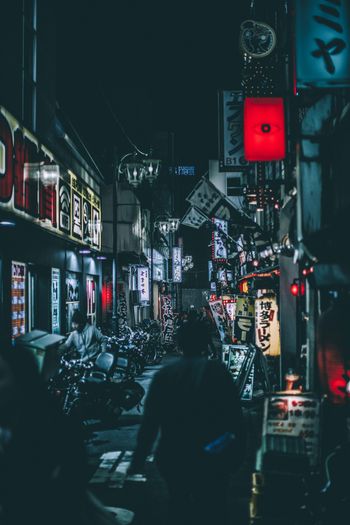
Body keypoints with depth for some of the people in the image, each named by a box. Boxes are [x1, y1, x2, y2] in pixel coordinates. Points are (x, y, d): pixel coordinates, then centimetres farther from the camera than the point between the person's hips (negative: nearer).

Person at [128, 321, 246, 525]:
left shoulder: (163, 375, -1)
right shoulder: (217, 371, -7)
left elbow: (149, 424, -1)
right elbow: (235, 417, -9)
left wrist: (138, 462, 7)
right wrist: (239, 452, 2)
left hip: (173, 458, 2)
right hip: (211, 459, -2)